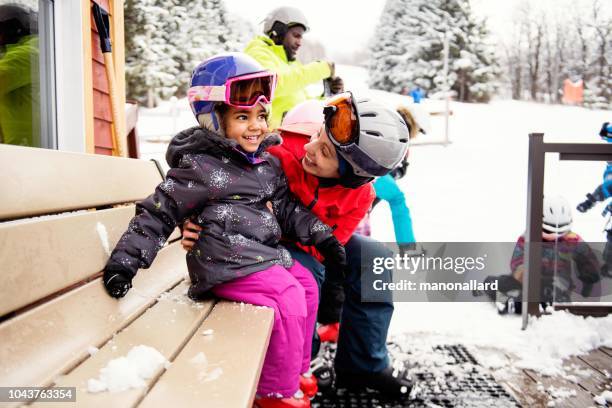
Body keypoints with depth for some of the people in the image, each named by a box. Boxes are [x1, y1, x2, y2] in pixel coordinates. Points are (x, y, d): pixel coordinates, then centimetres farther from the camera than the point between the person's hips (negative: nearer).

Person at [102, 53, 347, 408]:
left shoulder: (267, 164, 12)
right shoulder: (199, 167, -11)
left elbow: (287, 207, 18)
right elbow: (159, 213, -10)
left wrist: (321, 235, 10)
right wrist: (126, 258, -15)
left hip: (266, 252, 9)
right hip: (227, 261, -9)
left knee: (307, 285, 12)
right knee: (289, 299, -18)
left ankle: (294, 369, 30)